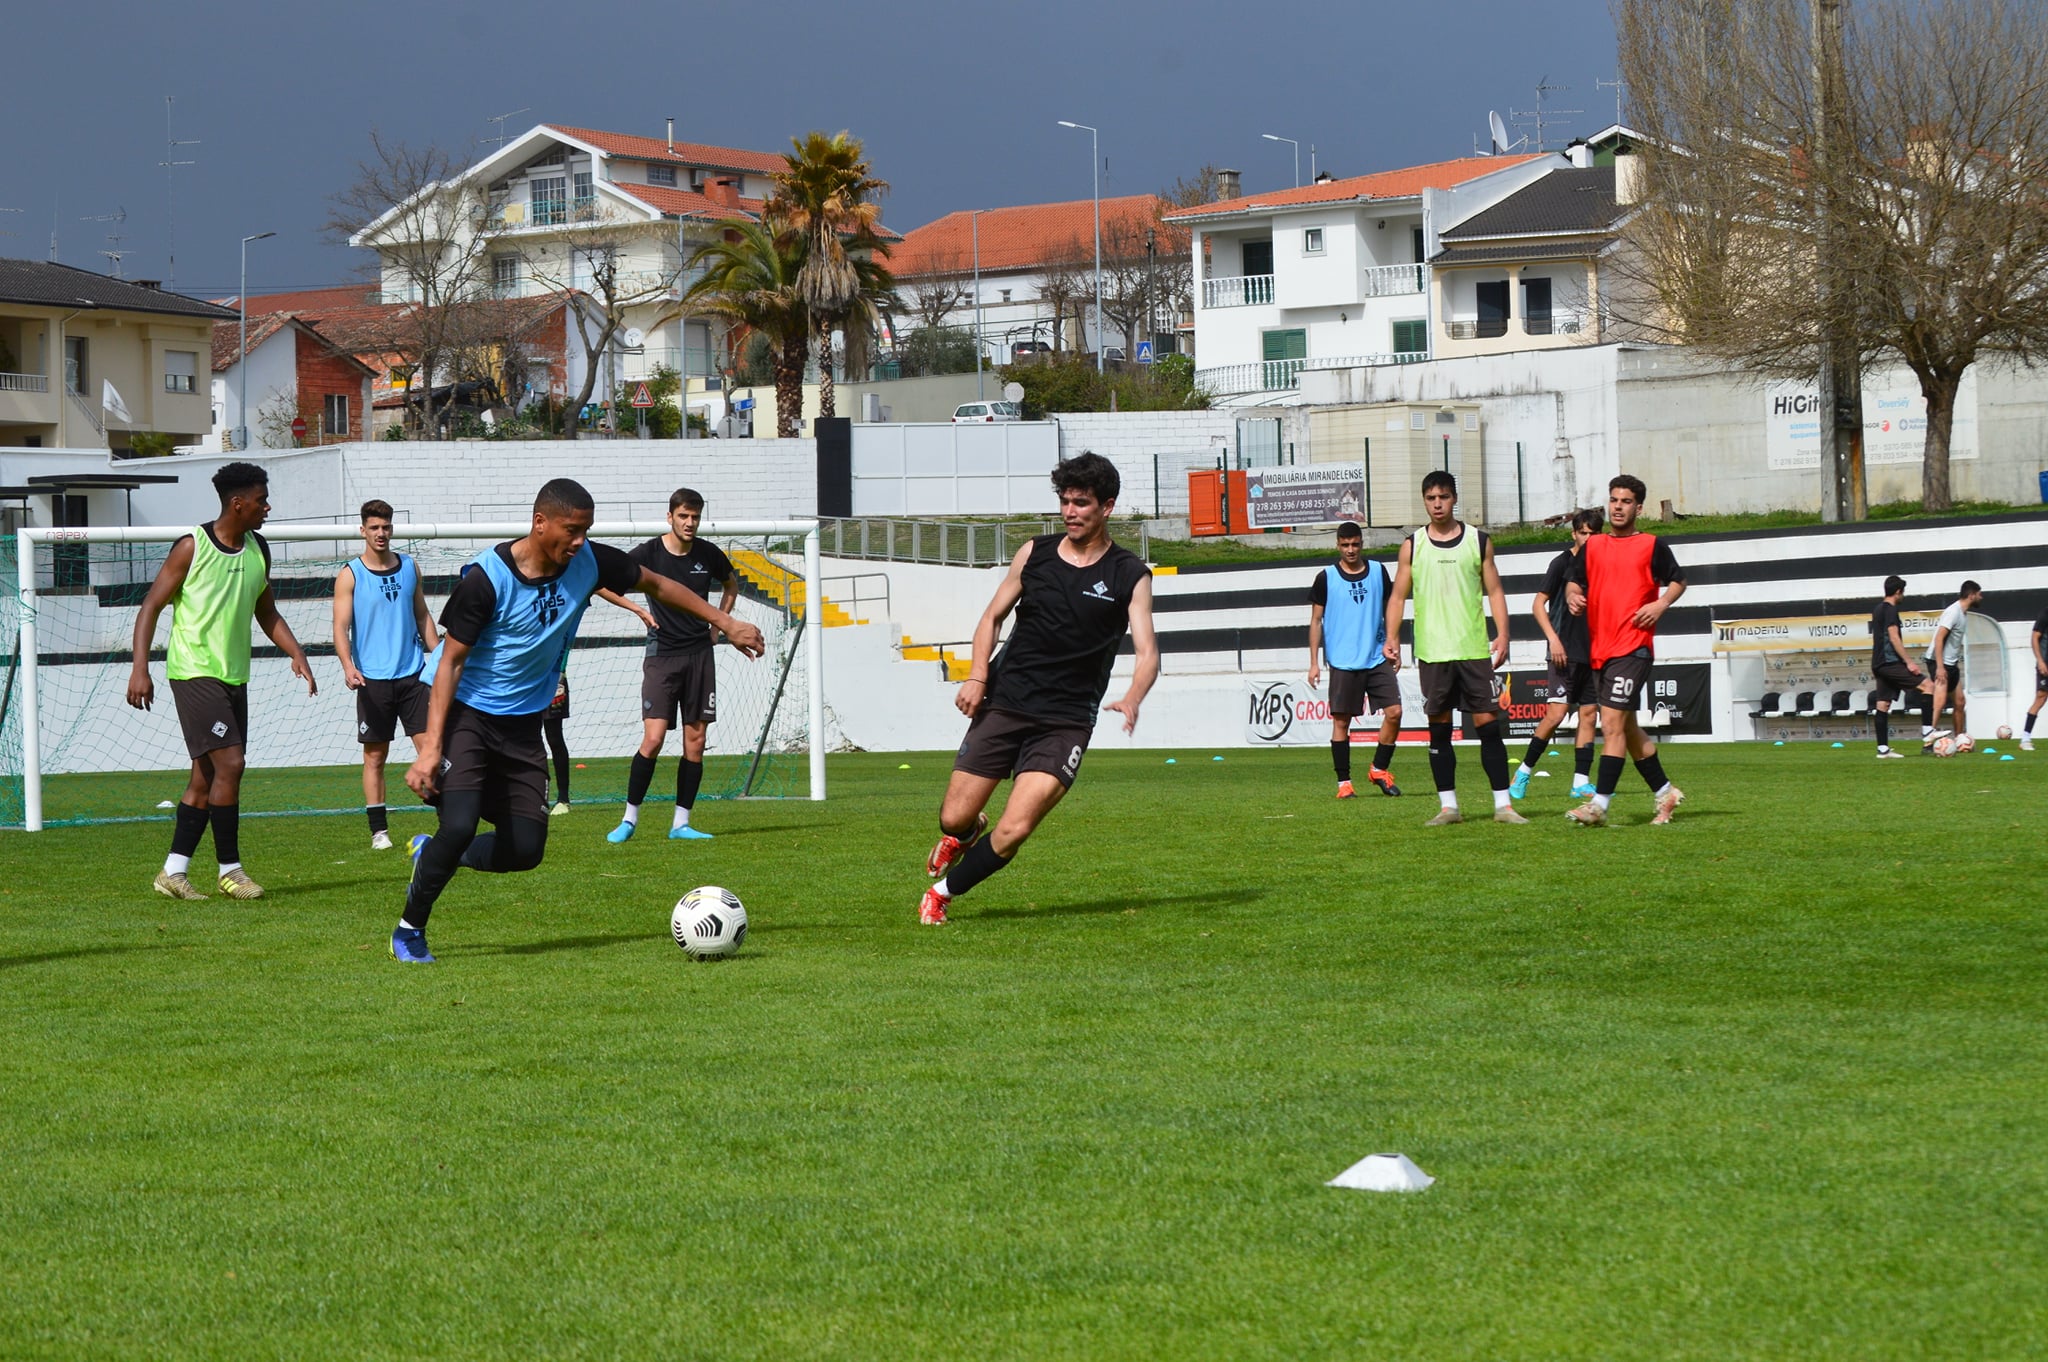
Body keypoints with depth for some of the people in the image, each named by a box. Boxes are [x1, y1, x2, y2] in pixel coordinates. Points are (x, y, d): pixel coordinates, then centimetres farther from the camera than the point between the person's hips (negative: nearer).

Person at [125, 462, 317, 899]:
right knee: (229, 762, -15)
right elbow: (152, 605, -8)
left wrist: (296, 653, 6)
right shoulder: (191, 547, -10)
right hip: (194, 672, -8)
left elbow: (266, 613, 21)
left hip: (234, 676, 8)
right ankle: (230, 870, -6)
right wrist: (140, 668, -16)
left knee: (207, 775, 7)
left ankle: (173, 871, 12)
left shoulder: (258, 550, 10)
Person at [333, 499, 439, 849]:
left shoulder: (410, 567, 9)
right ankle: (379, 831, 7)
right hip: (373, 678, -2)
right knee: (375, 755, 2)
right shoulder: (350, 574, -2)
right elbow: (340, 626, -7)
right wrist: (348, 666, -22)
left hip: (413, 674, 3)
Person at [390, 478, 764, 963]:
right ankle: (408, 931, -1)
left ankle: (432, 853, 25)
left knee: (526, 849, -3)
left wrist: (725, 622, 12)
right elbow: (451, 661, -17)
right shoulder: (487, 577, -21)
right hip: (466, 714, -6)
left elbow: (656, 584, 12)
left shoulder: (589, 563, -6)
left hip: (523, 723, 6)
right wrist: (430, 748, -23)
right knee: (459, 827, -24)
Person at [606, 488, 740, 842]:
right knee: (653, 738, -13)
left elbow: (731, 586, 25)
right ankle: (630, 817, 0)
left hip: (700, 655, 4)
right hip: (662, 656, -3)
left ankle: (681, 823, 8)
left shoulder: (709, 554, 4)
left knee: (695, 742, 1)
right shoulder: (648, 553, -6)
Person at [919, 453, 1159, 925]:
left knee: (1014, 831, -16)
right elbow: (993, 616, 15)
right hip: (1003, 704, 2)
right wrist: (977, 676, -1)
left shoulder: (1130, 576, 0)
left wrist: (1132, 700, -27)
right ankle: (963, 834, 38)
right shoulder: (1035, 554, 6)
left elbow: (1147, 652, -6)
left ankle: (943, 891, 9)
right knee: (954, 818, -1)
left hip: (1065, 721, -2)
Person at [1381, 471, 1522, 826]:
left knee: (1488, 723, -4)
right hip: (1432, 651, 1)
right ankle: (1448, 806, 9)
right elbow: (1398, 595, 9)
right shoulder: (1412, 545, 7)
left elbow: (1494, 591, 8)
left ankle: (1503, 804, 0)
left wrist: (1502, 634, -5)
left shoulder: (1478, 540, 7)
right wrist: (1392, 637, -5)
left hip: (1474, 650, -1)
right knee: (1439, 728, 3)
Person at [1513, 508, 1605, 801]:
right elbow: (1538, 604, -6)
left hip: (1593, 654, 6)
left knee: (1589, 714, 2)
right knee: (1556, 713, -13)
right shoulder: (1562, 563, -4)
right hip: (1566, 653, -6)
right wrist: (1553, 639, -16)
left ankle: (1581, 782, 5)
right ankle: (1524, 771, -1)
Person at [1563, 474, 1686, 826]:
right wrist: (1573, 595, -9)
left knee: (1612, 724, -15)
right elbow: (1573, 581, 13)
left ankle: (1599, 804, -18)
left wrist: (1660, 604, -8)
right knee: (1627, 727, 13)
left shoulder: (1652, 545, 3)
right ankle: (1665, 792, 27)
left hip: (1633, 647, -6)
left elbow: (1678, 581, 10)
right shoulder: (1592, 546, 14)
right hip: (1599, 649, 6)